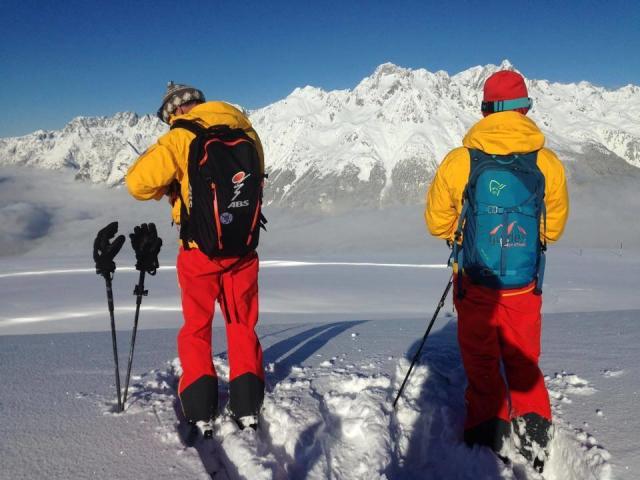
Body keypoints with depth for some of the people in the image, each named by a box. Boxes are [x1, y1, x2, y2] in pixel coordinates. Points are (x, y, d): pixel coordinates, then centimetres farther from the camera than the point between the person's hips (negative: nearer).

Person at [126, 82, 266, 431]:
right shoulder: (247, 133, 3)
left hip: (199, 249, -3)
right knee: (243, 325, 17)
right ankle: (247, 406, 20)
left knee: (196, 328, 14)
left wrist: (168, 188, 3)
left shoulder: (181, 138, -11)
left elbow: (139, 182, -17)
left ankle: (200, 411, 16)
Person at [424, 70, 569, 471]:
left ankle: (488, 436, 21)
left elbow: (437, 222, -1)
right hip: (525, 286, 2)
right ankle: (534, 432, 20)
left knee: (481, 363, 17)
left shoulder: (458, 162, -14)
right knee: (524, 361, 22)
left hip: (474, 283, -1)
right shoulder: (549, 163, -9)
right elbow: (555, 226, 5)